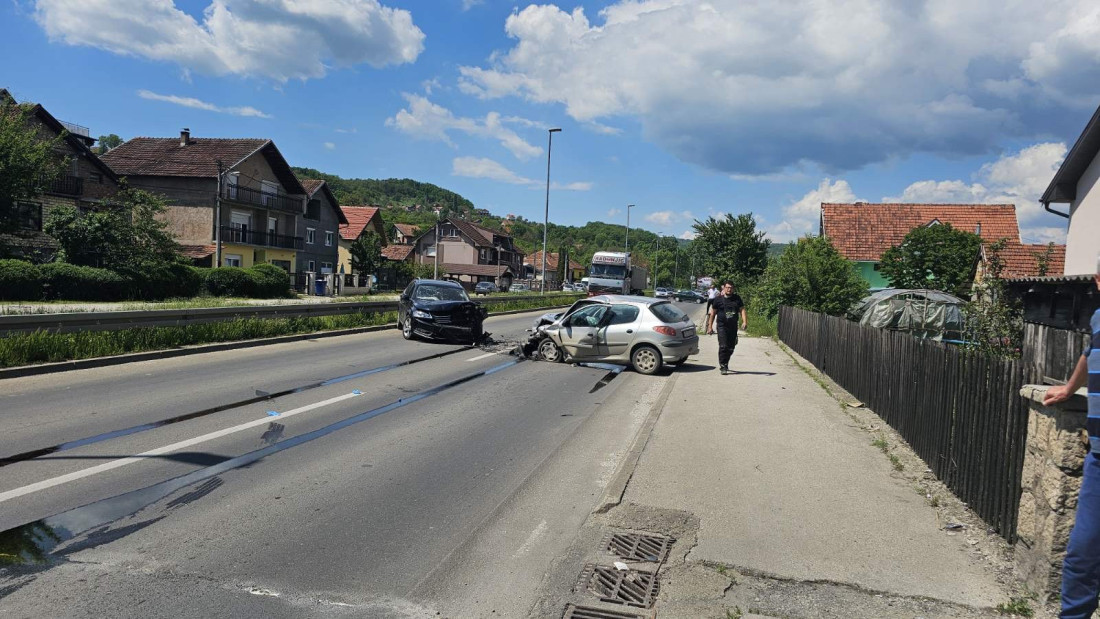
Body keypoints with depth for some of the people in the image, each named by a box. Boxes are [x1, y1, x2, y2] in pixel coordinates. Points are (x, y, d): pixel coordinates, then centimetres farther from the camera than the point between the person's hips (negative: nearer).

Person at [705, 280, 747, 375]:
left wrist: (744, 321, -12)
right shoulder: (718, 299, 1)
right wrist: (710, 326, 4)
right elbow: (713, 313, 6)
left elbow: (742, 310, 5)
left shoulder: (737, 299, 8)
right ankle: (723, 367, -7)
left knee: (731, 347, 9)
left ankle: (725, 363, 30)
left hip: (733, 327, 3)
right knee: (723, 346, -12)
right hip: (722, 326, -3)